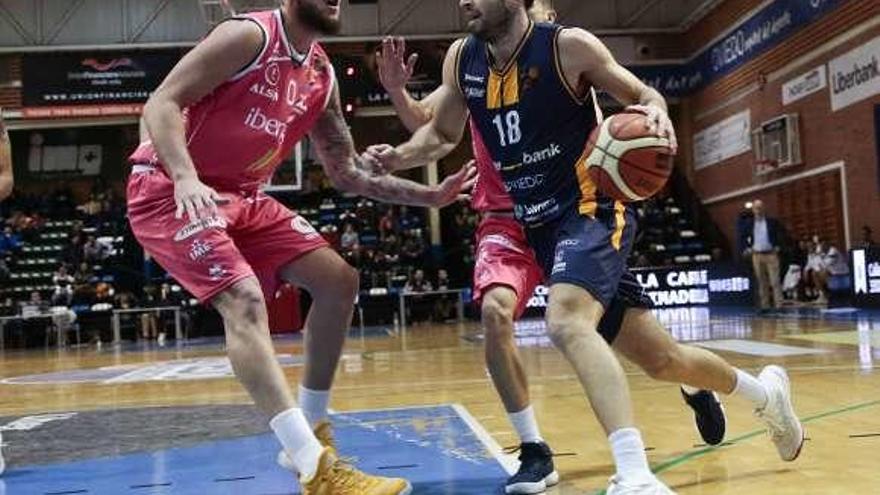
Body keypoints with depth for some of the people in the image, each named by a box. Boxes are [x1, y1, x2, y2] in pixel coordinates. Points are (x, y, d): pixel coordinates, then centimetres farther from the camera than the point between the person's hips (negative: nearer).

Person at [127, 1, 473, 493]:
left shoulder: (322, 75, 7)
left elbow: (347, 171, 12)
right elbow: (161, 102, -20)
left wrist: (431, 196, 6)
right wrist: (185, 178, -36)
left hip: (241, 195, 9)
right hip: (168, 190, -9)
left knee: (339, 280, 3)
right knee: (245, 301, -26)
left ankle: (310, 432, 12)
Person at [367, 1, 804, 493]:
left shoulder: (567, 45, -11)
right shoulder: (461, 59, 4)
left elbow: (643, 94, -1)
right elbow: (442, 134, 16)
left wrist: (656, 112, -24)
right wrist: (398, 157, -4)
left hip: (593, 209, -6)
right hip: (539, 226, 6)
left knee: (567, 322, -34)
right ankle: (765, 392, 37)